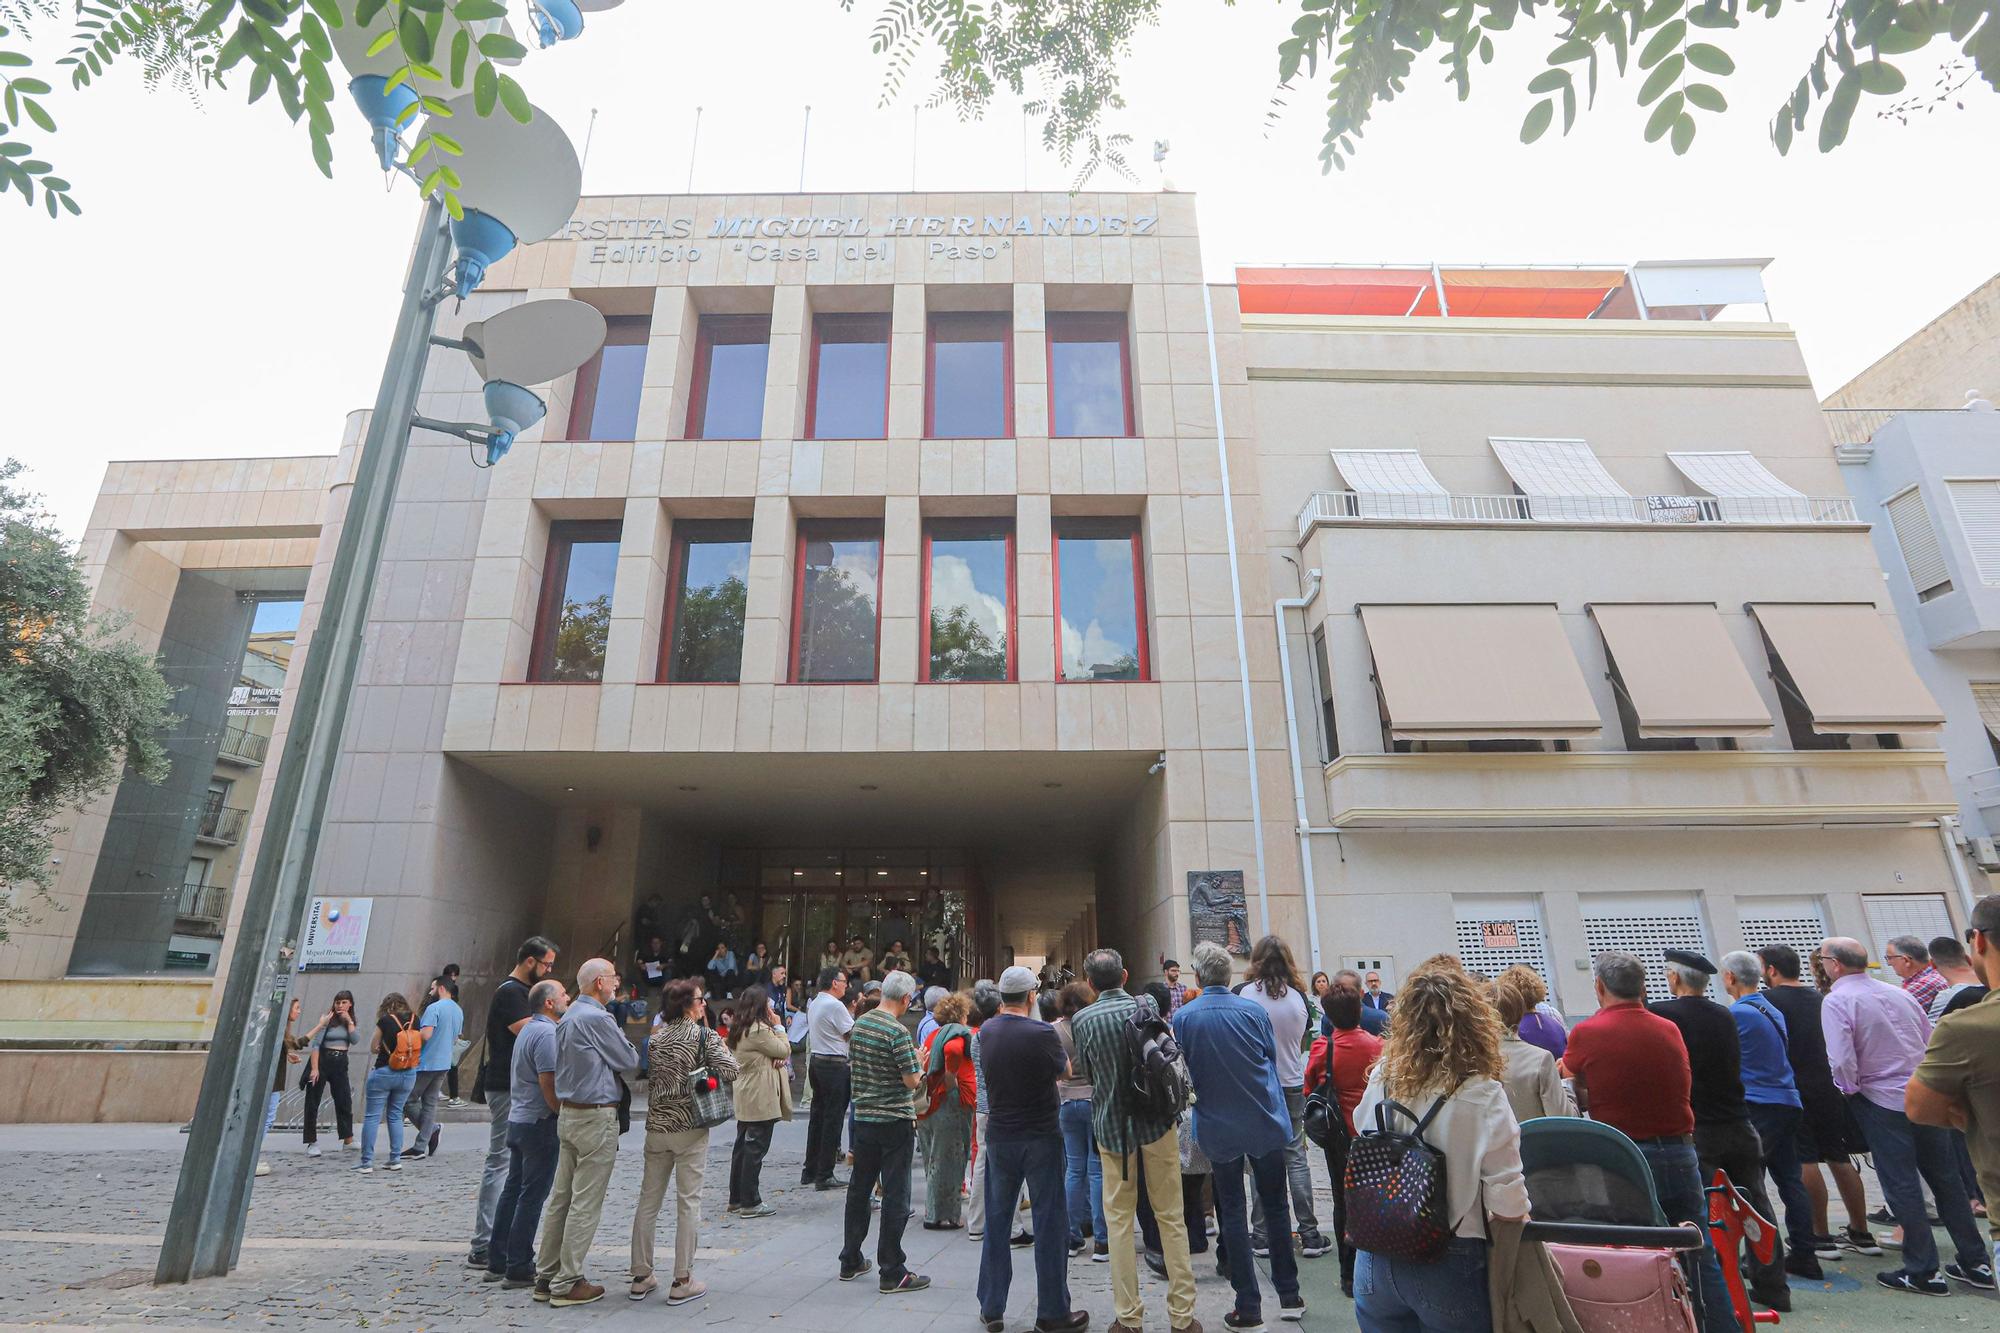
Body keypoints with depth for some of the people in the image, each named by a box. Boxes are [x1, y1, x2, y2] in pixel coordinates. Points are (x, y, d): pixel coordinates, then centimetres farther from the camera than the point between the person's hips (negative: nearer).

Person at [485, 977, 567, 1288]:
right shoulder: (546, 1033, -19)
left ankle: (497, 1262, 23)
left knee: (513, 1190, 15)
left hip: (518, 1119, 10)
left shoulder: (527, 1030, 12)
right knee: (532, 1196, -2)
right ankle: (518, 1270, 4)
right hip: (540, 1122, -10)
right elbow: (549, 1084, -22)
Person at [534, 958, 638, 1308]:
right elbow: (629, 1062, -11)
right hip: (597, 1116, -9)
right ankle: (568, 1283, 7)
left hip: (568, 1114, 9)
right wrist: (630, 1051, 8)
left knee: (561, 1197, 15)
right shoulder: (598, 1018, -19)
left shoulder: (567, 1018, 11)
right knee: (585, 1203, 0)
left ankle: (546, 1276, 22)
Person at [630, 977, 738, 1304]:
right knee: (688, 1203, 2)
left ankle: (641, 1277, 23)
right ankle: (682, 1283, 6)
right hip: (690, 1129, -5)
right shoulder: (704, 1035, -10)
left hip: (656, 1127, 5)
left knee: (648, 1201, 14)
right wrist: (719, 1045, 0)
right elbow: (729, 1070, -17)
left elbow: (649, 1076, 13)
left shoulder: (656, 1038, 5)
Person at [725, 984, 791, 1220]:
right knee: (756, 1148, -3)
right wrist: (779, 1027, -3)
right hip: (760, 1099, -10)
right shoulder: (759, 1029, -19)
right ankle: (750, 1203, 3)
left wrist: (776, 1059, -4)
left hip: (745, 1099, 10)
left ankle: (736, 1200, 24)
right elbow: (784, 1051, -13)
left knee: (742, 1147, 15)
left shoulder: (740, 1029, 12)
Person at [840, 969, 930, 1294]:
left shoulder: (858, 1024, 4)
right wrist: (917, 1060, 1)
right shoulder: (897, 1031, -19)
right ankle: (892, 1273, 7)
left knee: (859, 1189, 17)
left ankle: (850, 1261, 27)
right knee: (895, 1195, 1)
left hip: (863, 1117, 7)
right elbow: (912, 1081, -18)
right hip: (895, 1121, -7)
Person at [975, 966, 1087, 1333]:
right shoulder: (1042, 1033, -19)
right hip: (1041, 1137, -5)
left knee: (997, 1221, 16)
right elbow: (1065, 1069, -3)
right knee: (1050, 1223, 7)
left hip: (999, 1136, 5)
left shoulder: (987, 1031, -4)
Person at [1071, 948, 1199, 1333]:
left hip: (1111, 1126, 0)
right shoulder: (1147, 1008, -8)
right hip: (1157, 1121, 1)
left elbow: (1085, 1071, 4)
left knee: (1119, 1219, 11)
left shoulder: (1082, 1020, -9)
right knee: (1171, 1217, 11)